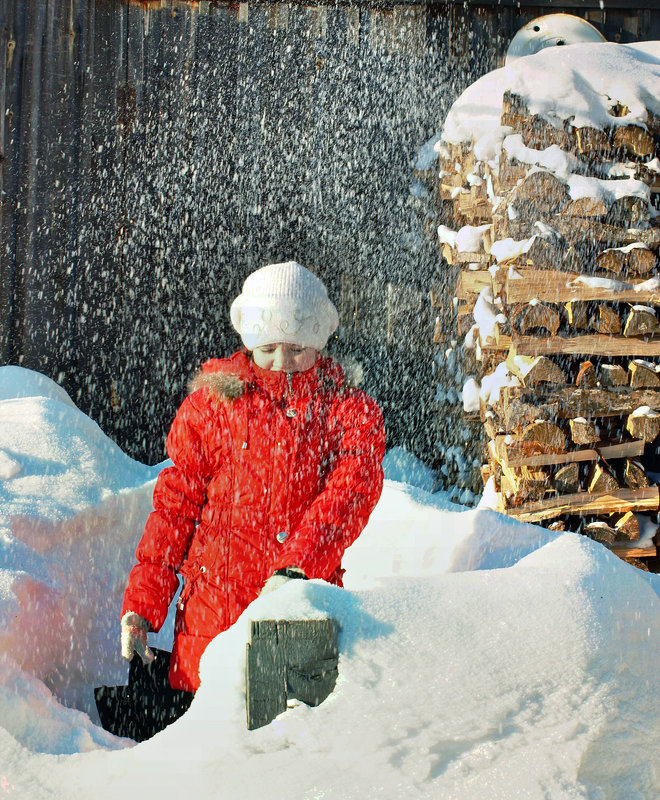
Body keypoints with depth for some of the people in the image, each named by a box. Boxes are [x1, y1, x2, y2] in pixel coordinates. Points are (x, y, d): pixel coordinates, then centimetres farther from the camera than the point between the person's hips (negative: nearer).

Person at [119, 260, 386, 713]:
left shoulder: (350, 410, 7)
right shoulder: (210, 404, 10)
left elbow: (350, 493, -9)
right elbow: (174, 505, 9)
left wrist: (294, 569, -25)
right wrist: (141, 605, 1)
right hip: (213, 608, 1)